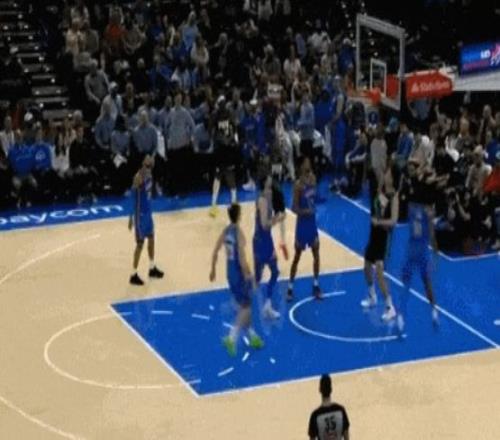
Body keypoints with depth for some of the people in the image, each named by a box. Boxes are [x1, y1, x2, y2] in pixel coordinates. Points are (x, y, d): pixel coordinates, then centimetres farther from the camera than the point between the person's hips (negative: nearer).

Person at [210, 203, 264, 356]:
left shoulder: (226, 230, 2)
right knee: (246, 307, 2)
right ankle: (232, 338, -10)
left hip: (230, 271, 8)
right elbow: (241, 258, -25)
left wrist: (213, 270, 18)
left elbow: (215, 252, 7)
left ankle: (253, 336, 30)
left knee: (243, 305, 19)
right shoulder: (239, 232, -20)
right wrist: (249, 276, -19)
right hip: (239, 272, -8)